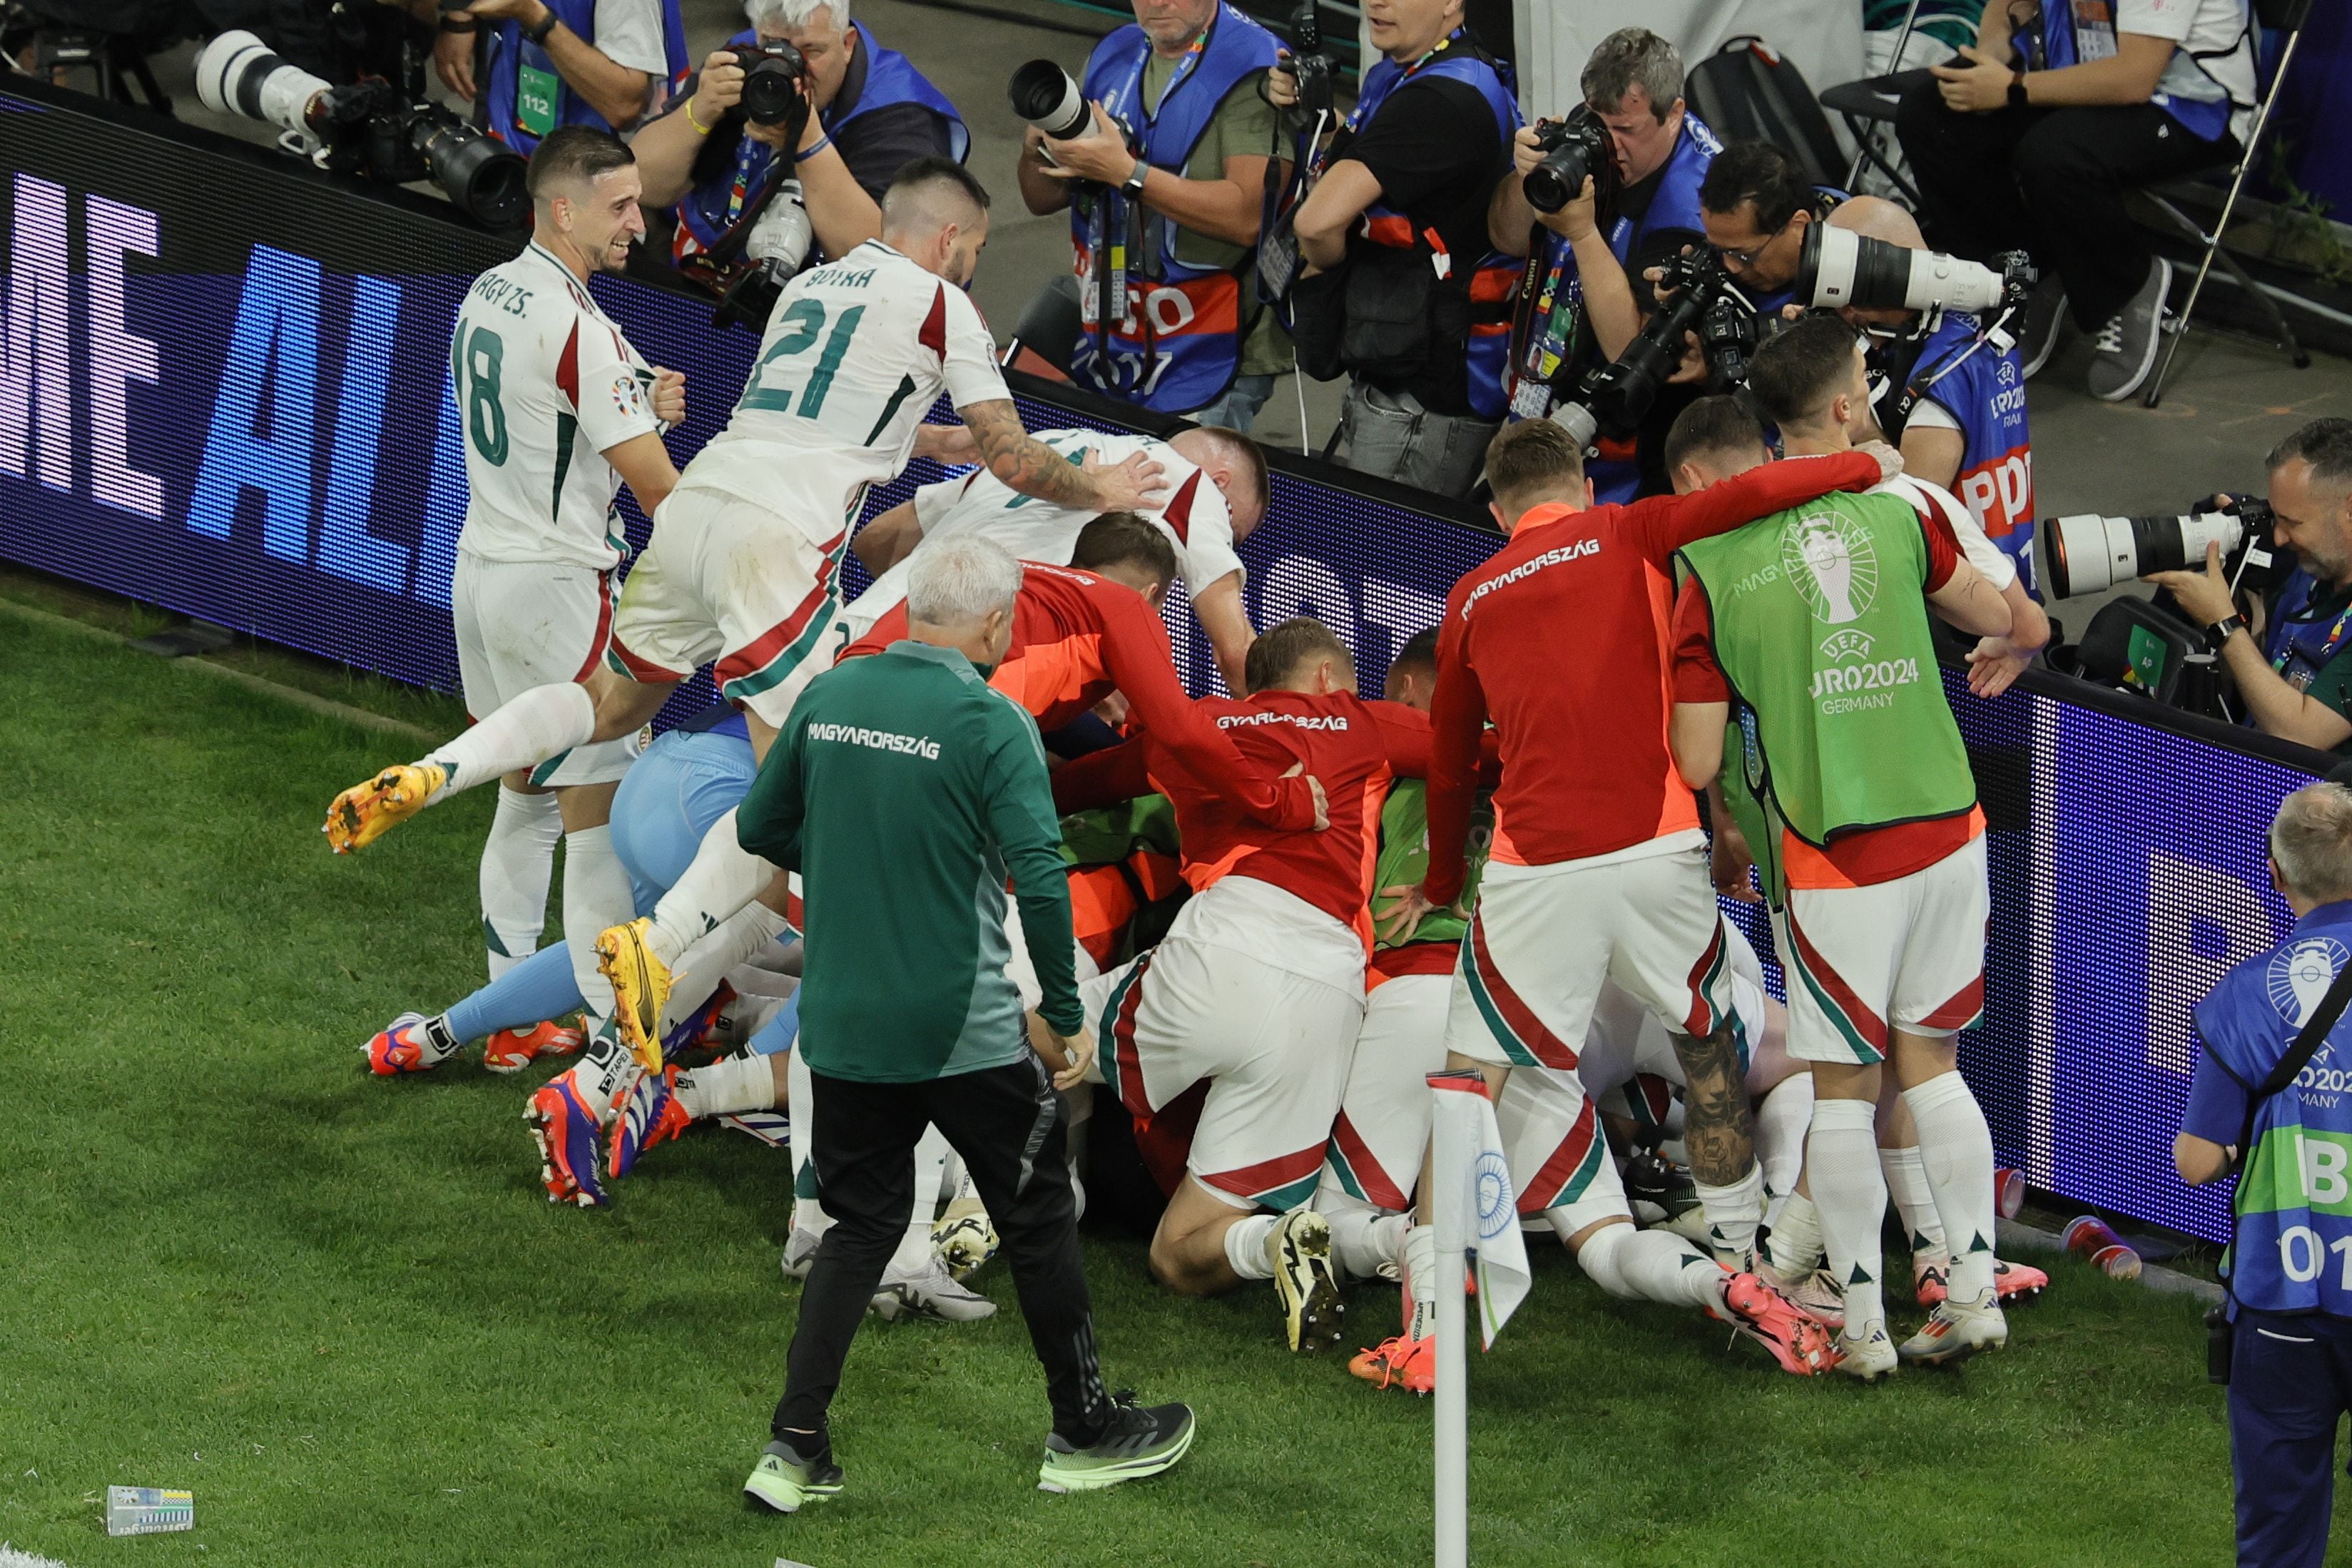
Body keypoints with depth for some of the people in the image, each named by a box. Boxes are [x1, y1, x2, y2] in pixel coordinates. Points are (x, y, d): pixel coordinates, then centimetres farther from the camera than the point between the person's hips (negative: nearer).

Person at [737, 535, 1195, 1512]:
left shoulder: (828, 697, 2)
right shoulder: (990, 724, -14)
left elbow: (761, 828, 12)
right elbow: (1040, 878, -21)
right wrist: (1067, 1016, -11)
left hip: (841, 1027, 5)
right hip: (963, 1033, -5)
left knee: (861, 1224, 15)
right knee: (1038, 1220, 13)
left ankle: (795, 1451, 5)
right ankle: (1083, 1434, 25)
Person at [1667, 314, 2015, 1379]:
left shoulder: (1713, 565, -6)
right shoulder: (1898, 510, -2)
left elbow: (1697, 765, -5)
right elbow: (1995, 618, 14)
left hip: (1832, 852, -2)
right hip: (1945, 829, 2)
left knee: (1841, 1086, 7)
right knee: (1929, 1062, 15)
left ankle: (1862, 1324, 9)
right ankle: (1973, 1290, 11)